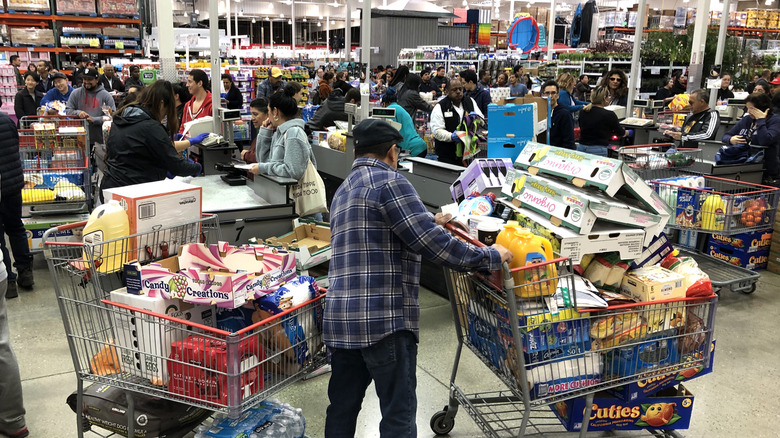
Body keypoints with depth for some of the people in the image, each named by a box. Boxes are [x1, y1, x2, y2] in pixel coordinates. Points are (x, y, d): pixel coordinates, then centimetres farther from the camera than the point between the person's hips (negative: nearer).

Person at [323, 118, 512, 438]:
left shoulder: (344, 190, 21)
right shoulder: (388, 181, -8)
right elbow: (431, 243, -15)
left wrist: (428, 222, 39)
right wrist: (490, 257, -4)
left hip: (338, 317, 9)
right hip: (384, 318, -9)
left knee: (342, 409, 17)